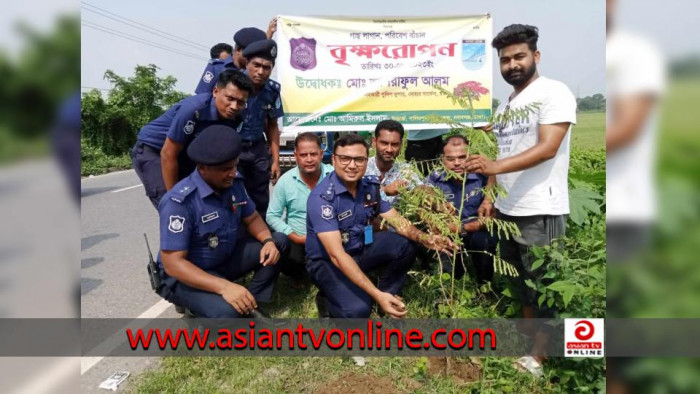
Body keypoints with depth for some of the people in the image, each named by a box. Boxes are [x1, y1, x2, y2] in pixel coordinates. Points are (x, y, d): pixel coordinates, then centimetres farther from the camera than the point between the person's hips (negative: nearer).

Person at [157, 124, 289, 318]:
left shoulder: (234, 184, -6)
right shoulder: (179, 201, -28)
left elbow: (251, 218, 8)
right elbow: (173, 263, -29)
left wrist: (268, 240, -15)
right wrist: (223, 286, -40)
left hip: (227, 259, 7)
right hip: (186, 276, -7)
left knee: (279, 241, -5)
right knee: (226, 311, -34)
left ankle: (250, 303, -9)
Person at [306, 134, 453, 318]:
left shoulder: (370, 187, -5)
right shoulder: (321, 197, -28)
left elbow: (397, 221, -2)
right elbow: (337, 255, -33)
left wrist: (425, 239, -25)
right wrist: (376, 294, -39)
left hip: (359, 250, 6)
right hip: (327, 261, -6)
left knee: (405, 245, -14)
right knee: (358, 309, -28)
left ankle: (387, 297, 4)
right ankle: (327, 299, 5)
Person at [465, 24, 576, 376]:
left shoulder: (553, 92, -9)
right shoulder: (505, 106, 14)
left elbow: (547, 149, -21)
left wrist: (495, 166, -31)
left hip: (541, 212, -8)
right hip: (507, 210, 8)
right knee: (521, 282, 18)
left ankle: (538, 357, 19)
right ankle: (529, 344, 34)